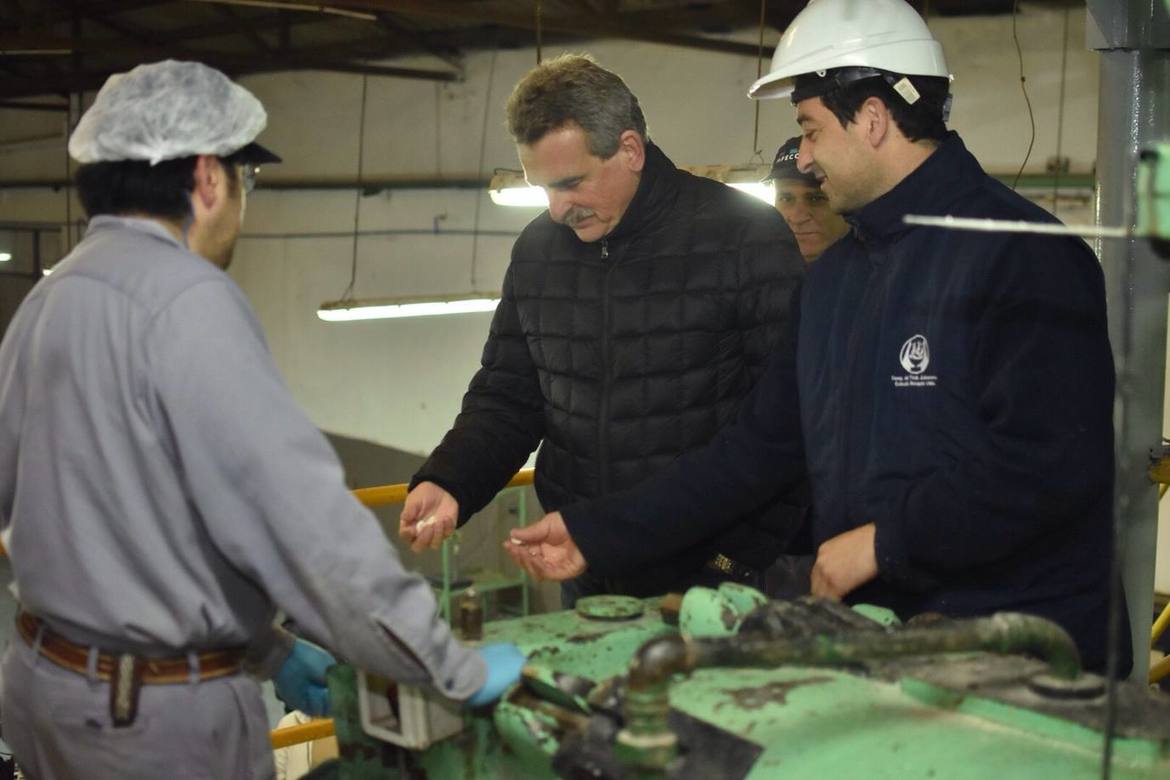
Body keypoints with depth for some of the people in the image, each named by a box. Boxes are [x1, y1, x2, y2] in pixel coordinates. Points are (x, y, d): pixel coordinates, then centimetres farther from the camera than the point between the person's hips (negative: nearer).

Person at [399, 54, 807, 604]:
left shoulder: (747, 237, -12)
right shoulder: (536, 249, 5)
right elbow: (506, 399, 12)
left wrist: (742, 561, -16)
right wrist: (447, 482, -5)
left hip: (709, 578, -4)